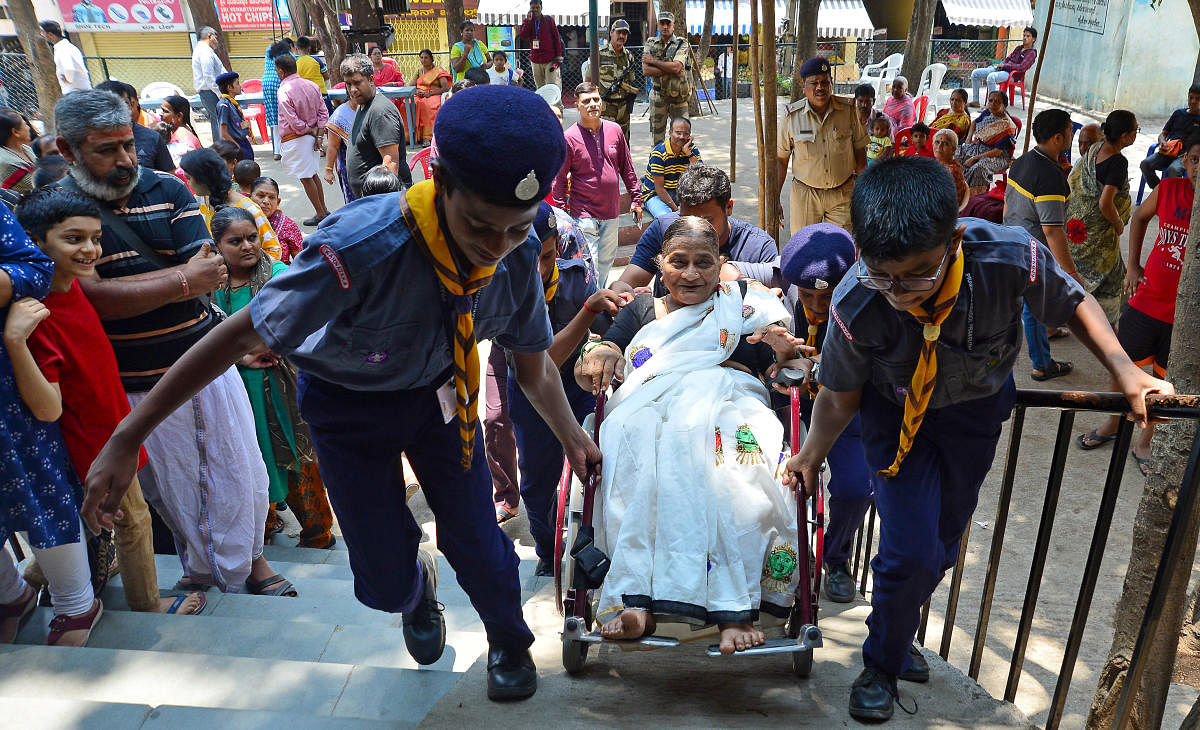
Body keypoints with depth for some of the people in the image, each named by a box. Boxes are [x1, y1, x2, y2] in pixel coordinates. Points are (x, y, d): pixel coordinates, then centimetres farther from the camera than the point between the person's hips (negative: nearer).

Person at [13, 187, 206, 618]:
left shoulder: (71, 285, -6)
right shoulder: (40, 316, -31)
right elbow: (48, 408, -33)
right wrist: (15, 343, -47)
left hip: (110, 428, 8)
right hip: (95, 440, -8)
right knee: (133, 519, 11)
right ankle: (147, 605, 33)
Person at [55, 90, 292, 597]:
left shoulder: (167, 189, 1)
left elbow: (210, 274, -10)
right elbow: (92, 297, -19)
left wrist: (116, 284, -17)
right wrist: (181, 281, -20)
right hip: (138, 384, -2)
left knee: (241, 472, 10)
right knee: (173, 486, 11)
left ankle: (248, 558, 33)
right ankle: (200, 567, 34)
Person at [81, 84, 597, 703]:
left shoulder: (519, 255, -23)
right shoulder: (364, 246, -39)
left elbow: (534, 366, -3)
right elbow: (242, 334, -29)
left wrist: (573, 439, 8)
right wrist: (127, 439, -24)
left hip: (438, 391, 3)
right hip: (348, 402, -2)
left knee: (481, 550, 1)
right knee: (384, 583, 1)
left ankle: (508, 643, 38)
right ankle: (417, 588, 44)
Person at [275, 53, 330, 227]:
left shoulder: (284, 90, -18)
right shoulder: (311, 85, 3)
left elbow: (293, 121, -20)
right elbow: (323, 113, 3)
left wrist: (310, 131, -6)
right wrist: (318, 134, -1)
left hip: (294, 139, -7)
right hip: (312, 137, 7)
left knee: (305, 177, 2)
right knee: (312, 173, 18)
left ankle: (320, 214, 8)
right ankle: (324, 210, 24)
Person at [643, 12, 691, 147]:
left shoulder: (682, 43, -1)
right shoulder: (650, 44, 6)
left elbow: (676, 67, -18)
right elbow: (646, 71, -6)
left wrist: (653, 61, -10)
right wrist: (669, 70, -13)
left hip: (678, 97, -2)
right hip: (657, 96, 2)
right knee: (656, 134, 7)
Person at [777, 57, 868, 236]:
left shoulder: (848, 112, -2)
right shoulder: (792, 117, -5)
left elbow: (860, 153, 7)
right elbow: (780, 159, 0)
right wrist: (775, 200, -4)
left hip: (843, 194, 1)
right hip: (804, 195, -1)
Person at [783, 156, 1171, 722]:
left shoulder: (1011, 258, -35)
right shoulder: (856, 308, -35)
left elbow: (1073, 303, -10)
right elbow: (840, 396, -15)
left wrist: (1124, 370, -17)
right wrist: (810, 458, -7)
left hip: (976, 407, 3)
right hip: (896, 414, -2)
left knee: (943, 543, 16)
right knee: (911, 552, -9)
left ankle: (898, 635, 45)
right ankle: (883, 665, 21)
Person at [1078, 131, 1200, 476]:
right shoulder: (1169, 189, -4)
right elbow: (1140, 217, 17)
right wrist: (1132, 265, 10)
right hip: (1147, 298, 3)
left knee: (1165, 381, 11)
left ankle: (1144, 443, 29)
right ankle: (1113, 423, 39)